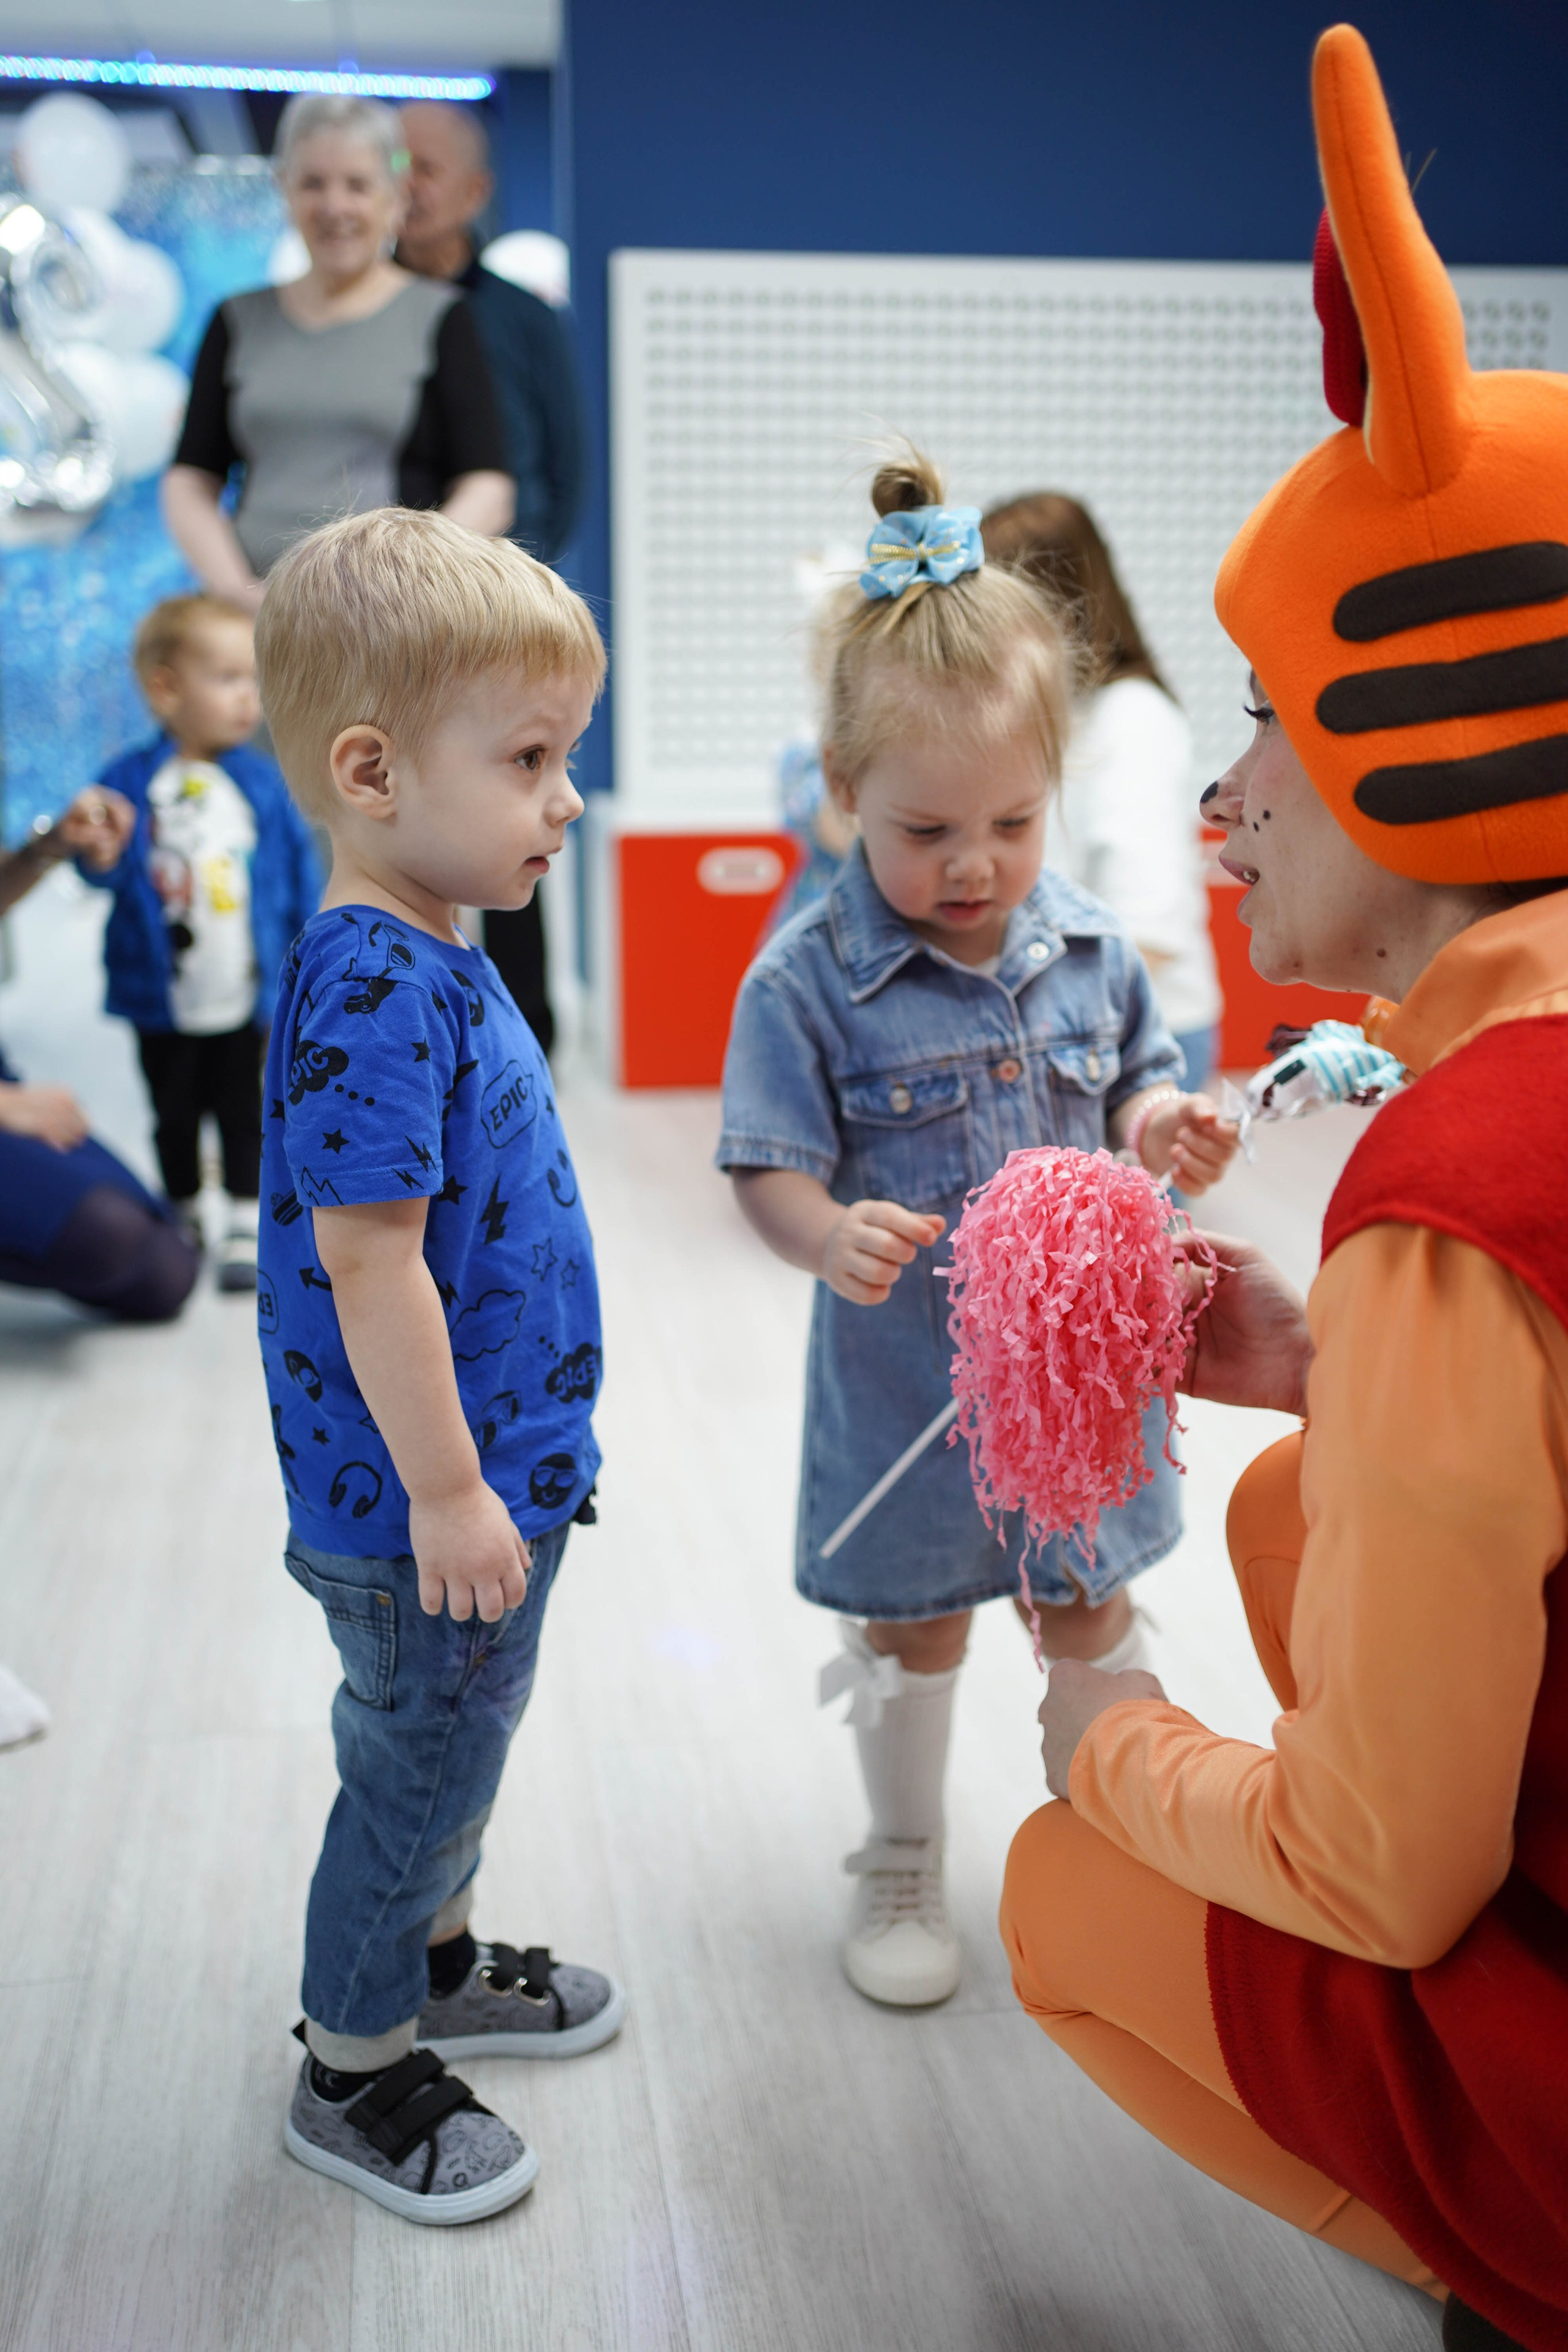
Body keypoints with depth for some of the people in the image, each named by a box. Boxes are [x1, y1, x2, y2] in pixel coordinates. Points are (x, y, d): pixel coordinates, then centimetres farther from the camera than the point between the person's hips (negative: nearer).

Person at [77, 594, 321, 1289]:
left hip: (245, 995, 0)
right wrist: (102, 855, -29)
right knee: (174, 1114, 14)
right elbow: (103, 867, -5)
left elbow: (300, 869, 2)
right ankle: (182, 1220, 31)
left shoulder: (262, 781, -3)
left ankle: (246, 1226, 21)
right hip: (162, 998, 0)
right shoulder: (131, 782, -8)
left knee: (242, 1110, 10)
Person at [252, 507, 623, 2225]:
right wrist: (445, 1490, -22)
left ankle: (436, 1963, 48)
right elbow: (366, 1257, -27)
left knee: (457, 1742, 26)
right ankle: (352, 2071, 30)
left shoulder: (424, 960, 6)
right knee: (419, 1768, 9)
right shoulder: (373, 984, -26)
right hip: (425, 1504, -9)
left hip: (492, 1467, 9)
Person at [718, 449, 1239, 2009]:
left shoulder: (1089, 950, -4)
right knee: (913, 1628, 16)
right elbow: (772, 1172, -15)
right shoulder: (808, 979, -16)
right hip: (907, 1373, -3)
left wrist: (1162, 1126, -13)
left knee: (1092, 1614, 19)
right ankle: (901, 1867, 39)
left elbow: (1140, 1077, 10)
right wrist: (832, 1238, -36)